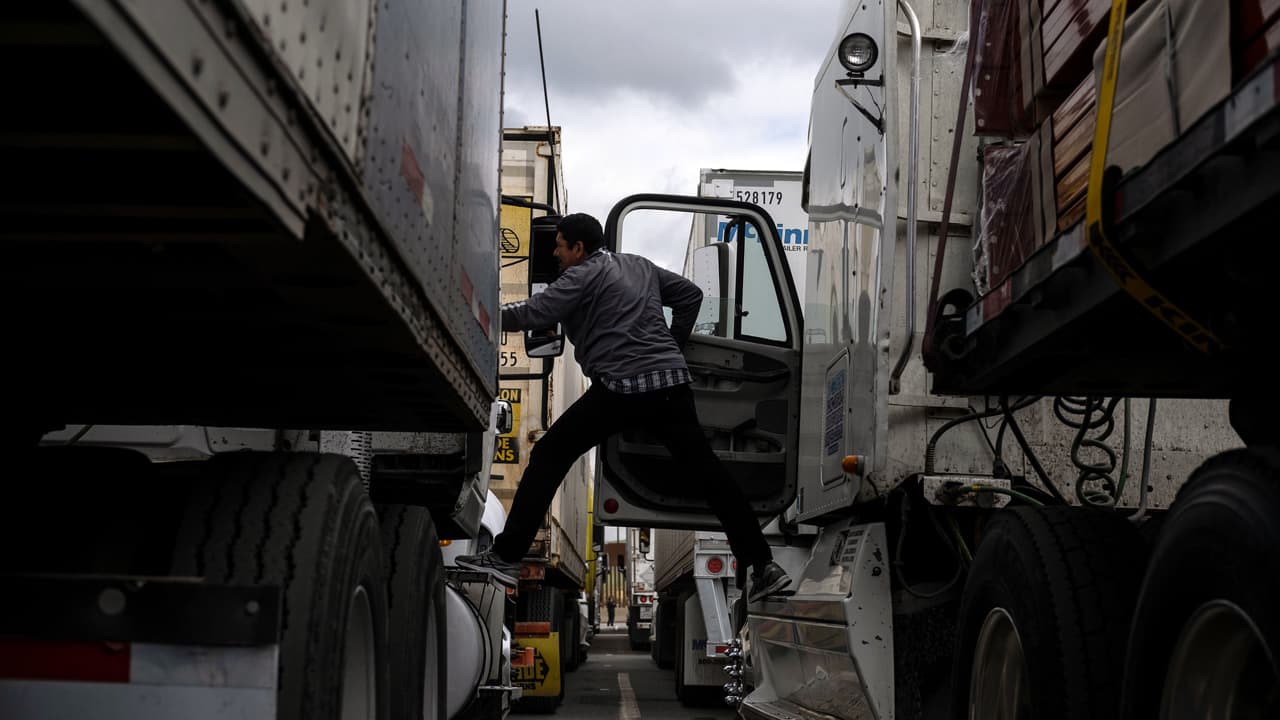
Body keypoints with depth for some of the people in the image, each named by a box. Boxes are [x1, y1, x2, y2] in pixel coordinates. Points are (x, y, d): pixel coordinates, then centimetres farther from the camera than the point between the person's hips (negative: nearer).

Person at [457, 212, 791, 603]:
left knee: (548, 457, 5)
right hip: (671, 381, 7)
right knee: (705, 468, 7)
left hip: (621, 387, -7)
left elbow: (536, 312, -9)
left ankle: (507, 554, 4)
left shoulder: (584, 274, 0)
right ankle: (762, 564, 3)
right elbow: (690, 295, 27)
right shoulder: (639, 265, 21)